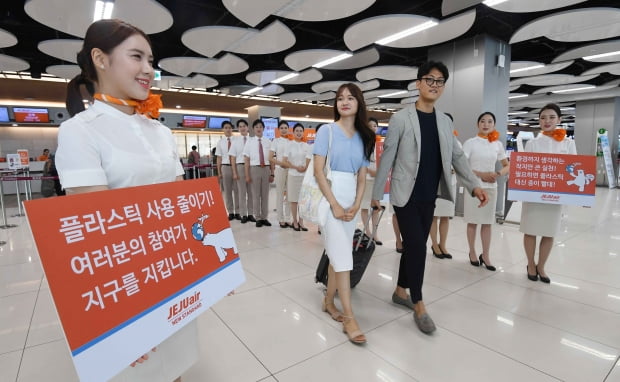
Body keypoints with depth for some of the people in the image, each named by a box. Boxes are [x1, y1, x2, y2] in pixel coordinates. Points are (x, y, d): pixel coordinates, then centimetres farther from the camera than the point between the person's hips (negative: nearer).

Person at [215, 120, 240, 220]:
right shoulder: (220, 142, 5)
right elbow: (219, 158, 6)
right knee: (227, 191, 7)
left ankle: (237, 212, 16)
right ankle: (230, 212, 17)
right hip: (225, 167, 2)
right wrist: (219, 172, 4)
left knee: (237, 190, 5)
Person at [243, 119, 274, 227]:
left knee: (265, 194, 9)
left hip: (266, 169, 2)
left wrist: (272, 173, 3)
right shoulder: (250, 141, 0)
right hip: (254, 169, -1)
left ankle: (264, 217, 21)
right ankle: (258, 218, 16)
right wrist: (247, 175, -4)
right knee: (256, 195, 5)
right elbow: (247, 160, 0)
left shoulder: (268, 142, 3)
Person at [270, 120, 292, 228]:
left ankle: (288, 219, 14)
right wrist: (281, 163, -14)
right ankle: (281, 220, 12)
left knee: (289, 194, 5)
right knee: (280, 194, 3)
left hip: (291, 170, 2)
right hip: (280, 169, -2)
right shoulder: (276, 141, 2)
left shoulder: (291, 141, 7)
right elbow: (270, 158, -1)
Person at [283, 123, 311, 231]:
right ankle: (295, 221, 13)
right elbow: (284, 161, -4)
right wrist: (296, 167, -12)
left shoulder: (307, 146, 5)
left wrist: (304, 168, -16)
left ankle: (301, 221, 14)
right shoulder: (290, 145, 0)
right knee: (293, 200, 3)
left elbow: (308, 162, 3)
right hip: (293, 175, -2)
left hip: (304, 175, 2)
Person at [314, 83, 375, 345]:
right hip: (330, 198, -5)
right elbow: (318, 170, -10)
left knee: (338, 254, 10)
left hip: (351, 199, 5)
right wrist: (335, 205, -15)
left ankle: (328, 302, 27)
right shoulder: (327, 131, -3)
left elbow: (362, 176, 10)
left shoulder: (363, 137, 11)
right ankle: (349, 317, 1)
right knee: (342, 255, -7)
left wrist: (356, 205, -5)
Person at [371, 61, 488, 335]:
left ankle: (400, 292, 31)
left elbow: (457, 156, 8)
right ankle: (419, 307, 9)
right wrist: (377, 193, -6)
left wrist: (474, 185, -5)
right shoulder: (400, 119, -7)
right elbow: (387, 158, -7)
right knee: (416, 246, -7)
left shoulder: (445, 122, 10)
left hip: (428, 198, 6)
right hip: (405, 196, -5)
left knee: (414, 246, 13)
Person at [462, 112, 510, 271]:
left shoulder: (498, 144, 8)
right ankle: (472, 253, 19)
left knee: (487, 222, 7)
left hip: (491, 187, 3)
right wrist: (481, 175, -17)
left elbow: (507, 166, 13)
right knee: (473, 222, 4)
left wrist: (497, 174, -9)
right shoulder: (470, 143, -4)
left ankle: (485, 256, 16)